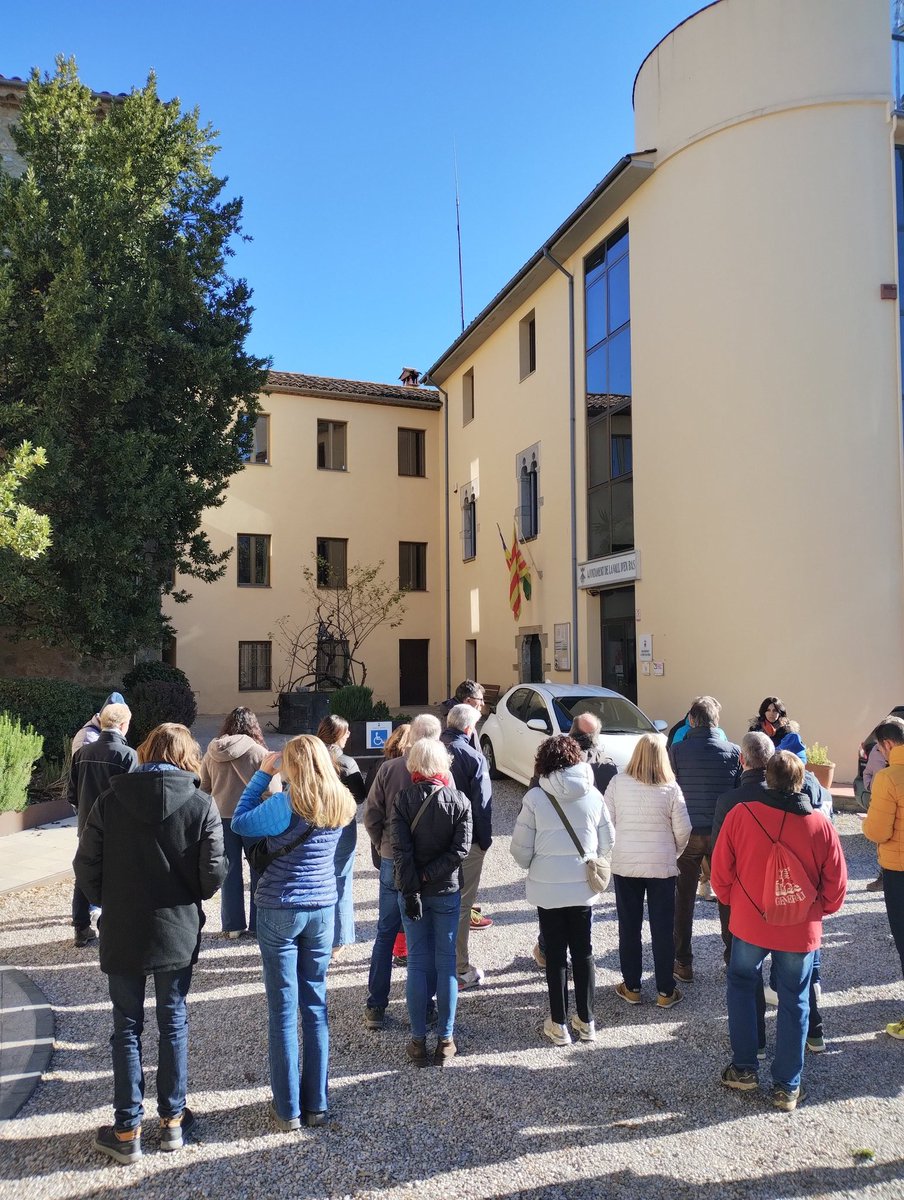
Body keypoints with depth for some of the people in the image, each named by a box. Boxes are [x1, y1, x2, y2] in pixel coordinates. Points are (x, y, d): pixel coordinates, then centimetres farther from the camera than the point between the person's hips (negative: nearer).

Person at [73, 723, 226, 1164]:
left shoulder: (111, 798, -8)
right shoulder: (201, 804, -11)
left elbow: (86, 867, -7)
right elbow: (213, 875, -12)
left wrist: (111, 902, 11)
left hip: (122, 933, 0)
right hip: (177, 932, 0)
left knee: (127, 1029, 13)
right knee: (173, 1025, 15)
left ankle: (126, 1131, 20)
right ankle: (173, 1120, 26)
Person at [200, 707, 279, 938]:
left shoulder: (211, 754, 1)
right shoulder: (260, 753, -11)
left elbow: (204, 788, 9)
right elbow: (273, 791, -10)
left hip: (222, 817, 3)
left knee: (230, 870, 12)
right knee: (259, 871, 8)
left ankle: (233, 925, 17)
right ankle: (258, 925, 14)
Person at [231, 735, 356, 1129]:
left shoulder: (286, 804, -18)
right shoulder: (342, 804, -1)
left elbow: (240, 823, -6)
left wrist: (262, 774, -2)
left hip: (279, 910, -5)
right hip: (323, 909, 5)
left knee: (282, 1009, 6)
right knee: (316, 1005, 14)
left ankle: (288, 1109, 15)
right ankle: (317, 1104, 22)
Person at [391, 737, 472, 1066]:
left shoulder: (404, 799, -7)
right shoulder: (459, 801, -5)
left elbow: (401, 849, -13)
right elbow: (460, 849, -13)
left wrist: (411, 889, -11)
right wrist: (429, 875, -10)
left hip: (411, 890, 0)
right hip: (446, 891, 0)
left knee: (418, 962, 8)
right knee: (446, 963, 9)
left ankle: (418, 1041, 13)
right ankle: (445, 1040, 15)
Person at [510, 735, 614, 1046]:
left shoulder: (535, 798, -14)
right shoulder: (593, 795, -6)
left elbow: (521, 850, -9)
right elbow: (607, 843, 3)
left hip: (547, 889, -2)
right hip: (583, 886, 2)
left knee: (555, 954, 10)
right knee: (583, 952, 16)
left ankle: (559, 1024, 18)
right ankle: (586, 1021, 25)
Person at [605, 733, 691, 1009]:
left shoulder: (617, 783, -8)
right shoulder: (670, 789, -10)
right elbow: (683, 830, -6)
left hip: (625, 864, 1)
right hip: (662, 866, -1)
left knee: (629, 927, 13)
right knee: (663, 929, 10)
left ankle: (631, 987, 23)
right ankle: (665, 991, 19)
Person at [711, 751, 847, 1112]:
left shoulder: (741, 814, -14)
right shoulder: (821, 826, -11)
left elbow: (720, 870, -6)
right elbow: (836, 885, -2)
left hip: (749, 922, 0)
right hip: (801, 930, 1)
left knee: (741, 986, 22)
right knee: (794, 1004, 14)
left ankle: (744, 1068, 25)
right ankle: (787, 1087, 23)